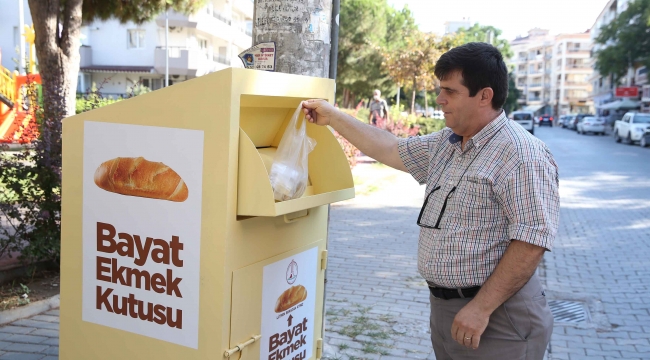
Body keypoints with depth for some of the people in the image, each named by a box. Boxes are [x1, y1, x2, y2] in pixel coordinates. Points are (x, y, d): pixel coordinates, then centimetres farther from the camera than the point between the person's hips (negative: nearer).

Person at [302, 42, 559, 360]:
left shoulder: (522, 156, -19)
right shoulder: (445, 144, 9)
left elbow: (531, 241, -23)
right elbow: (391, 149, 18)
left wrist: (481, 308, -23)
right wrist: (333, 117, 18)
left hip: (496, 314, -8)